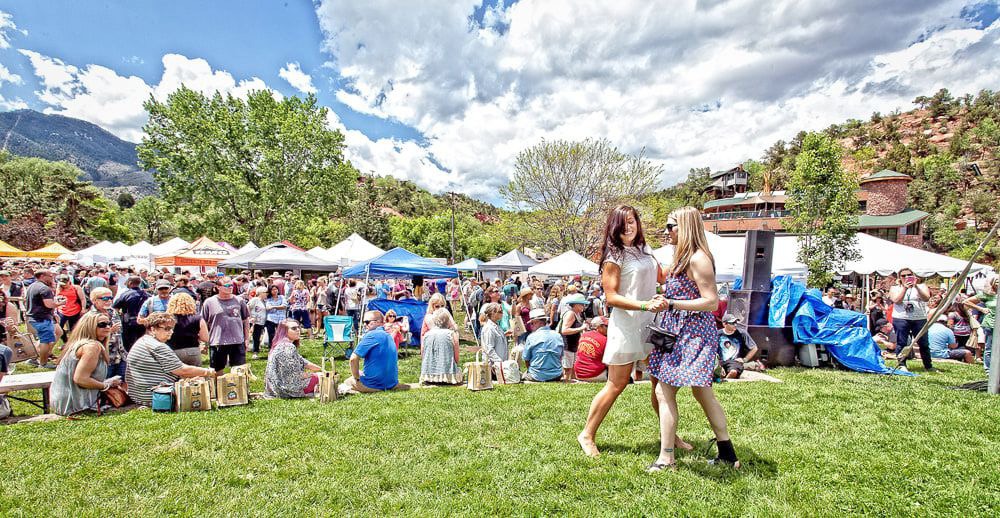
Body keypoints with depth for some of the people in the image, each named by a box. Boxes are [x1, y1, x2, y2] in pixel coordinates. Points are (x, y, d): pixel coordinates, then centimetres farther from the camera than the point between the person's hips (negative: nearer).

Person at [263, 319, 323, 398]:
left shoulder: (280, 345, 9)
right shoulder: (289, 347, -22)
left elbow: (302, 362, 14)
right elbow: (296, 375, -21)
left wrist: (322, 369, 13)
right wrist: (313, 374, -2)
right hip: (286, 388, -10)